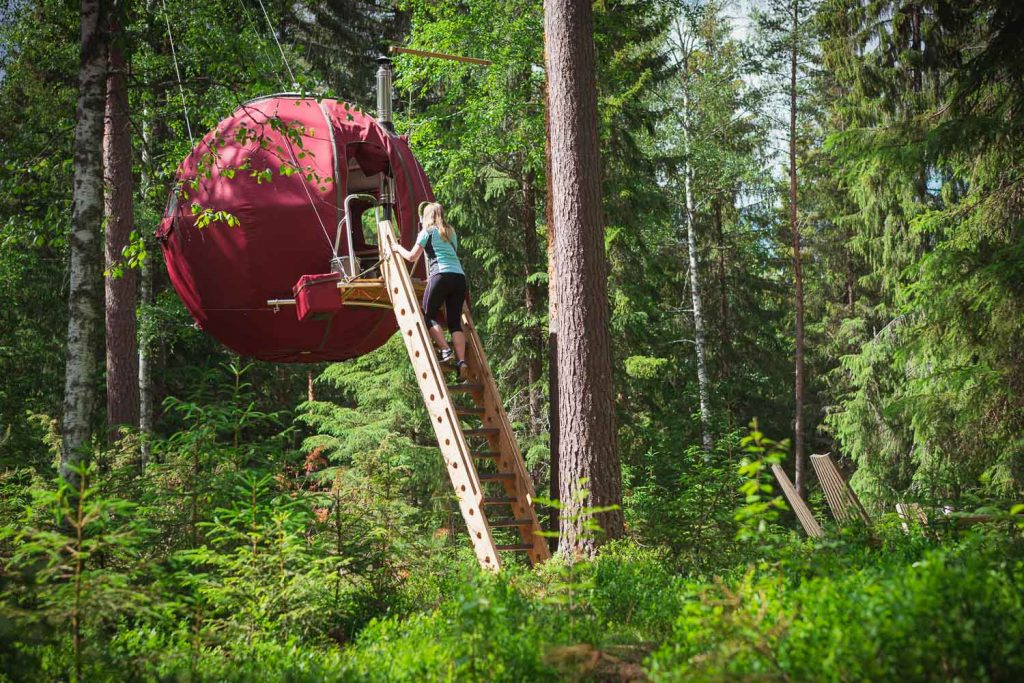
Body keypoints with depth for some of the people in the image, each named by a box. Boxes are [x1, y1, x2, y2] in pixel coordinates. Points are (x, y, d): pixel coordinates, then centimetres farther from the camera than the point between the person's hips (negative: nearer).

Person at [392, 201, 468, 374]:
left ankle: (445, 351, -13)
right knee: (455, 321, 4)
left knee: (428, 315, 4)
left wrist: (399, 248, 28)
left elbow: (412, 257, 9)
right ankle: (461, 361, -10)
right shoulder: (451, 232, 26)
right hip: (459, 276, 5)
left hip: (441, 275, -5)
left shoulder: (427, 232, 9)